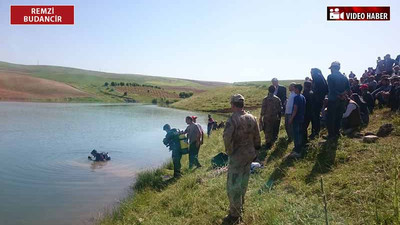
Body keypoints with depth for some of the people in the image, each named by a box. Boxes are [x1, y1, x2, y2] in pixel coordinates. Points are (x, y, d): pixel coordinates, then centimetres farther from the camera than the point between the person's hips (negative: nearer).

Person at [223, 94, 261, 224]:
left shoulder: (232, 120, -21)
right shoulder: (252, 118, 0)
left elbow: (227, 139, -27)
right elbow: (257, 137, 7)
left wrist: (230, 152, -11)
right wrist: (255, 151, 18)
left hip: (237, 156, -7)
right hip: (250, 154, 7)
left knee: (233, 185, 3)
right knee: (243, 182, 22)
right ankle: (239, 206, 40)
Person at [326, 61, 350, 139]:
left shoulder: (330, 77, -10)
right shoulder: (344, 77, 9)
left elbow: (331, 89, -17)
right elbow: (348, 89, 5)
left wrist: (338, 95, -9)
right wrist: (343, 94, 0)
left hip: (332, 100, -6)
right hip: (342, 101, 6)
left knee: (330, 118, 2)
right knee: (338, 117, 16)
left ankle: (331, 134, 1)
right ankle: (337, 133, 22)